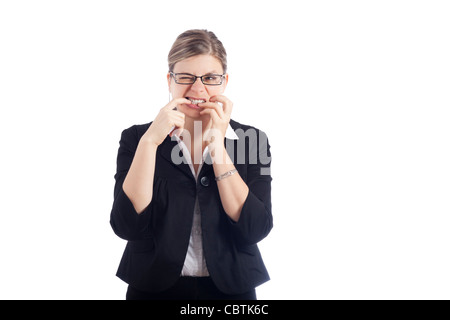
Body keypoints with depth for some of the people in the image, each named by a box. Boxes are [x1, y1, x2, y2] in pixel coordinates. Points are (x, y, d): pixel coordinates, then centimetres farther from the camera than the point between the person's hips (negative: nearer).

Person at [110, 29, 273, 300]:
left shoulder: (251, 140, -4)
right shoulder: (136, 138, -5)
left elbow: (255, 229, -15)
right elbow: (127, 226, -16)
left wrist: (217, 147, -19)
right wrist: (150, 140, -22)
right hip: (155, 288, 0)